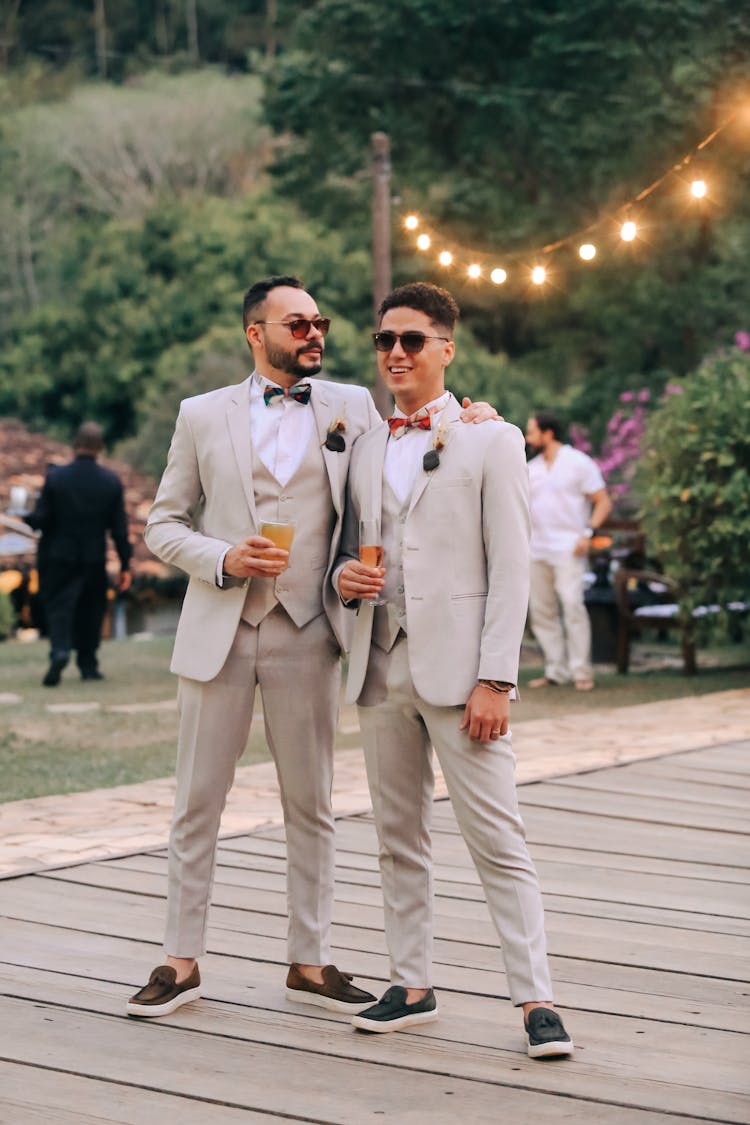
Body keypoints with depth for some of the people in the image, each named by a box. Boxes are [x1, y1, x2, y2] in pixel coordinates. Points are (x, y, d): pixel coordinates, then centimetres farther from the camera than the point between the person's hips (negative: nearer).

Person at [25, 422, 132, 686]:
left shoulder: (55, 477, -11)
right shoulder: (112, 481, -5)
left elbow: (40, 518, -10)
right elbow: (119, 528, -3)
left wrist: (26, 518, 14)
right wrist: (125, 565, 4)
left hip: (59, 557, -2)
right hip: (94, 558, 2)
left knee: (58, 606, 3)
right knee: (91, 610, 14)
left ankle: (59, 652, -21)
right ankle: (88, 663, 17)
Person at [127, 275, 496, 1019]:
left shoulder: (352, 407, 8)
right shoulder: (203, 415, 6)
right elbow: (163, 524, 8)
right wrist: (222, 559, -10)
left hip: (307, 630, 1)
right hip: (218, 629, -1)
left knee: (310, 805, 7)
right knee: (197, 803, 4)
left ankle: (309, 962, 16)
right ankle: (181, 962, 13)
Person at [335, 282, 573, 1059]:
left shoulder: (491, 441, -1)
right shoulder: (363, 446, 14)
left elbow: (509, 570, -6)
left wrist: (495, 680, -13)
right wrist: (343, 574, -3)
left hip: (457, 670, -5)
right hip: (380, 667, 5)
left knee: (497, 840, -7)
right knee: (398, 837, 11)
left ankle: (535, 1000, -5)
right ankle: (412, 986, 21)